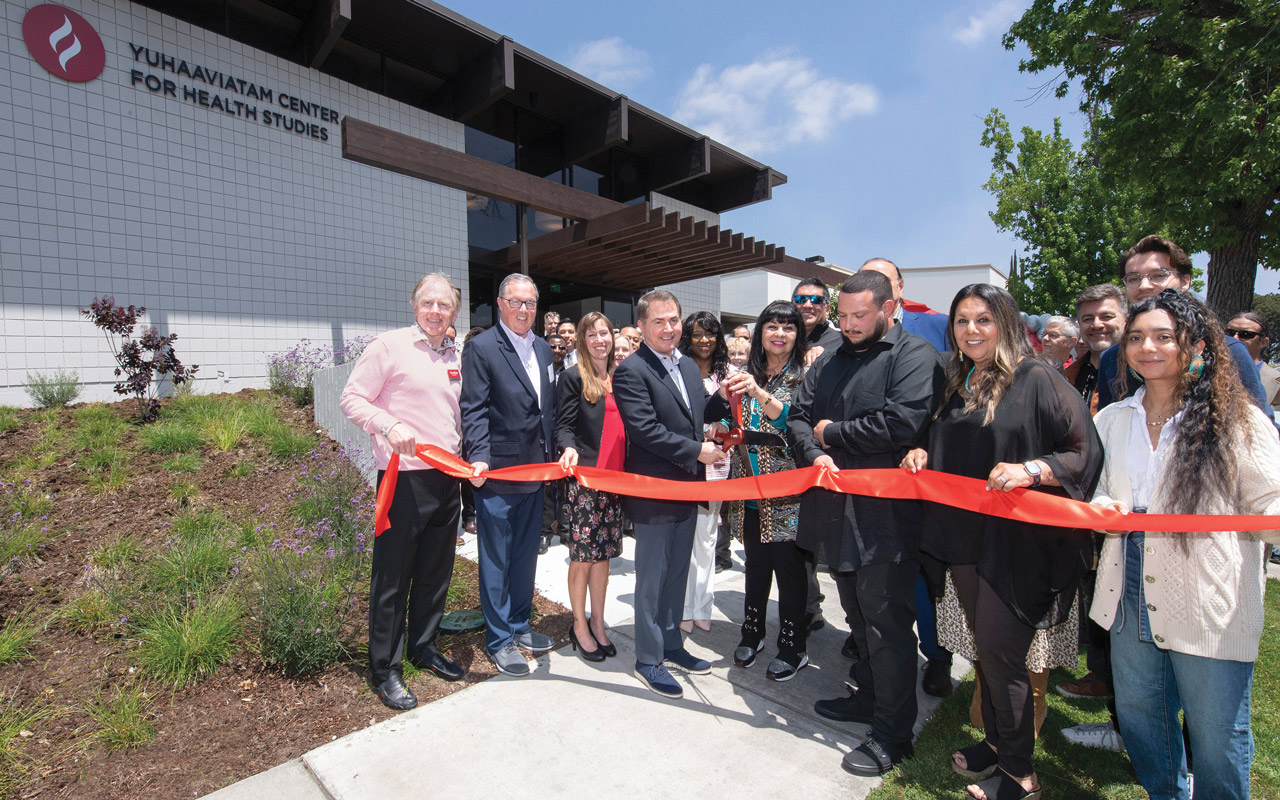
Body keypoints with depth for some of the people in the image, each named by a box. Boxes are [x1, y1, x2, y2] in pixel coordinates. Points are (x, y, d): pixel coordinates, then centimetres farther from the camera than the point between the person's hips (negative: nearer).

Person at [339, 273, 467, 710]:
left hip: (447, 477, 6)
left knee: (435, 571, 16)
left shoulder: (455, 356, 12)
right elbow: (351, 399, -6)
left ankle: (422, 645, 35)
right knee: (392, 575, 3)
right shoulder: (389, 346, -5)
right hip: (405, 476, -6)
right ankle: (385, 669, 19)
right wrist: (389, 425, -21)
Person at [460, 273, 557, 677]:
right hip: (496, 473, -7)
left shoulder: (543, 349, 12)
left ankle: (519, 626, 35)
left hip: (534, 471, 7)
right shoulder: (481, 347, -9)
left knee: (526, 554, 18)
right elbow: (474, 410, -14)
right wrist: (479, 458, -24)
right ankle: (499, 640, 22)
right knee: (496, 560, 6)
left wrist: (554, 453, 11)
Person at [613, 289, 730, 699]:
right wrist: (697, 450, -20)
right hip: (653, 491, -7)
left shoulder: (689, 366, 10)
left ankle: (671, 645, 37)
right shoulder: (630, 371, -15)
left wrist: (725, 397, -3)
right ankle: (648, 659, 24)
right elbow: (645, 429, -22)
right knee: (652, 579, 7)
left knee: (677, 573, 20)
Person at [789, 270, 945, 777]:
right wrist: (814, 453, -11)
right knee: (857, 616, 21)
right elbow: (798, 416, 10)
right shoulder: (829, 363, 13)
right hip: (837, 509, 7)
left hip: (885, 516, -6)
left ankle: (892, 733, 20)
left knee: (886, 624, 3)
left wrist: (831, 434, -10)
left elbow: (900, 423, -22)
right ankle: (869, 697, 40)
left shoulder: (915, 355, -8)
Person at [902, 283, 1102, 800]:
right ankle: (997, 742, 35)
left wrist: (1031, 470, -27)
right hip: (965, 535, 6)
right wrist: (925, 456, 3)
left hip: (1015, 540, -6)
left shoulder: (1037, 379, -8)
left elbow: (1085, 450, -12)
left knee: (998, 649, 0)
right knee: (984, 645, 16)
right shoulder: (958, 384, 12)